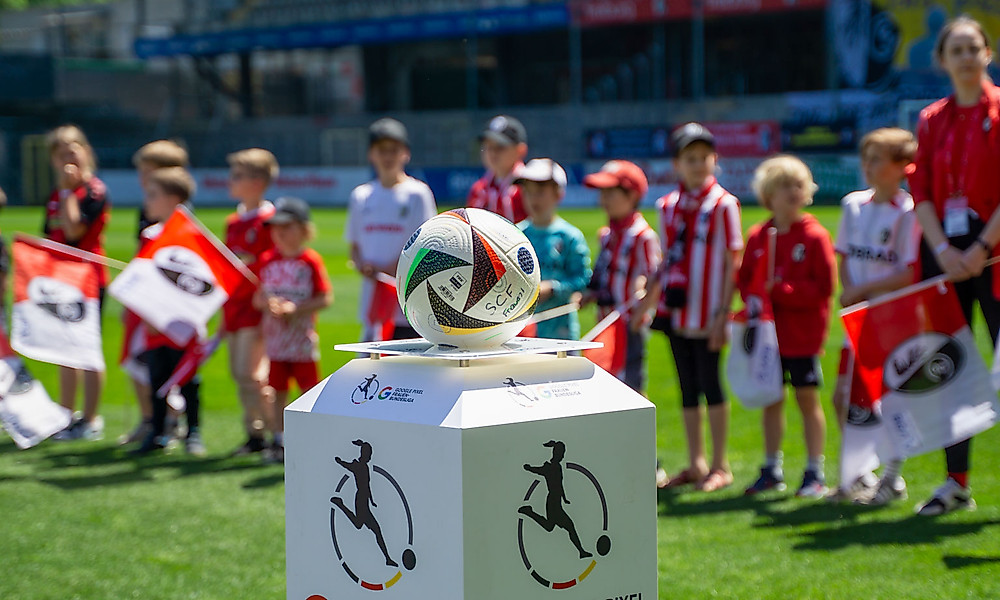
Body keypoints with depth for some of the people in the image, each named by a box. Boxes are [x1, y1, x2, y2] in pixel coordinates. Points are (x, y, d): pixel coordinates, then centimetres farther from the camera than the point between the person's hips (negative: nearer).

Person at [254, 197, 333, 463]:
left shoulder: (311, 261, -7)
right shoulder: (267, 261, 6)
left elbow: (326, 298, -9)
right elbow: (257, 298, 10)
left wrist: (295, 308, -17)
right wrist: (267, 303, -12)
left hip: (303, 339, -4)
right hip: (275, 338, 4)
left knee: (310, 389, 1)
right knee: (278, 391, 9)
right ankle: (278, 441, 15)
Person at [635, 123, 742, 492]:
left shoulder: (723, 204, -7)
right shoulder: (668, 206, 9)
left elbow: (733, 263, -8)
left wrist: (722, 314, -13)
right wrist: (645, 304, 13)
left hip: (706, 314, -5)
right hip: (674, 310, 5)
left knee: (710, 384, 0)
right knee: (687, 388, 11)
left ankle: (720, 466, 11)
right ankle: (695, 464, 19)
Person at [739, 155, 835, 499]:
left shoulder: (815, 236, -7)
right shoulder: (757, 237, 7)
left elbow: (823, 286, -12)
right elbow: (744, 280, 12)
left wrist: (781, 291, -19)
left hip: (802, 335, -4)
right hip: (768, 333, 5)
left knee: (808, 399, 1)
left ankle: (815, 472, 8)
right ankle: (771, 469, 23)